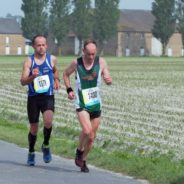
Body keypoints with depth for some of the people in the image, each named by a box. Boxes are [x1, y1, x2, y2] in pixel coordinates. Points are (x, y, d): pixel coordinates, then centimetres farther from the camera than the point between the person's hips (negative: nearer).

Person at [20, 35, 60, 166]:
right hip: (33, 97, 0)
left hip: (48, 97, 0)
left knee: (48, 121, -25)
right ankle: (31, 153, 30)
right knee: (34, 128, 7)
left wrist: (57, 80, 15)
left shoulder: (52, 59, 2)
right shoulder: (29, 61, -4)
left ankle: (46, 146, -1)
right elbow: (23, 82, -13)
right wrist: (32, 76, -29)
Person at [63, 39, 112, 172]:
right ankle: (79, 151, 4)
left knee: (92, 136, 8)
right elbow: (66, 74, 12)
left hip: (96, 104, 2)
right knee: (87, 130, -23)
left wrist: (108, 80, -32)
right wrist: (69, 90, -1)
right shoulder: (76, 63, -6)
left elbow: (108, 80, -8)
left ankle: (83, 160, 27)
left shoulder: (101, 62, -5)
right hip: (81, 104, -2)